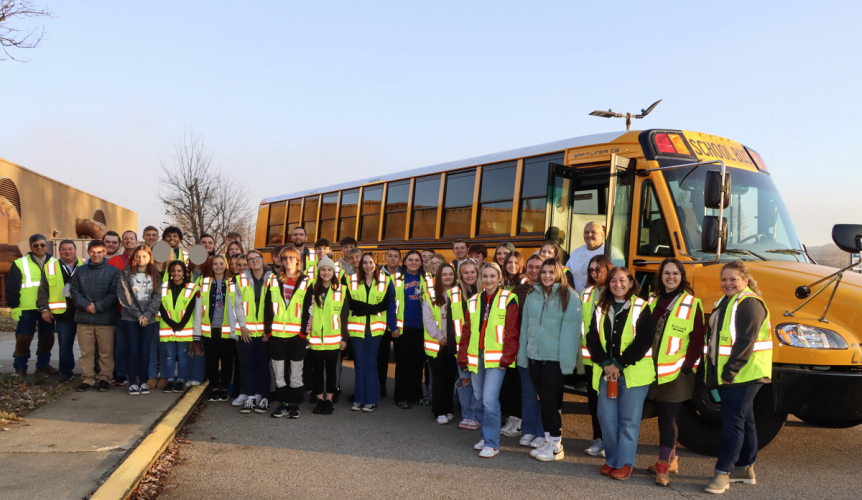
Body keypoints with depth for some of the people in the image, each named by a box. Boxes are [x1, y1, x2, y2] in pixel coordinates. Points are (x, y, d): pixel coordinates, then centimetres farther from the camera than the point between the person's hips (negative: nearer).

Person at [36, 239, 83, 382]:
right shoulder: (50, 267, 8)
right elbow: (43, 290, 8)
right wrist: (44, 308, 0)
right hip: (63, 314, 1)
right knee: (65, 345, 4)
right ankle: (65, 372, 17)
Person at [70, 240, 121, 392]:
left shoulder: (113, 271, 0)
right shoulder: (80, 271, 10)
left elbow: (114, 294, -5)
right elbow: (74, 291, 5)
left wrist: (97, 306, -13)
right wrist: (86, 305, -10)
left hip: (105, 318, -3)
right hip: (83, 318, 3)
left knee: (106, 351, 3)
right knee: (86, 351, 8)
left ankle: (105, 377, 14)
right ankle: (87, 378, 17)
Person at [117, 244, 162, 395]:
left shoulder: (155, 275, 7)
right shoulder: (126, 273, 1)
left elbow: (157, 297, 1)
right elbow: (124, 295, -6)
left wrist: (147, 314, -10)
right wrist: (138, 314, -11)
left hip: (149, 319, 1)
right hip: (130, 318, -1)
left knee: (145, 350, 2)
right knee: (133, 350, -3)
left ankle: (143, 382, 12)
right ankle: (132, 383, 6)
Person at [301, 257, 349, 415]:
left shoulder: (341, 291, 1)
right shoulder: (312, 290, 3)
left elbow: (344, 316, 2)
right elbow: (306, 313, 2)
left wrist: (344, 337, -1)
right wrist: (305, 334, -3)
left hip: (333, 339, -1)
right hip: (315, 338, 1)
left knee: (330, 369, 8)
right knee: (318, 369, 7)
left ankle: (329, 400, 15)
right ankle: (320, 400, 16)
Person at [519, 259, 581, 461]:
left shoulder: (569, 297, -7)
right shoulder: (532, 295, 10)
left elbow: (570, 330, -12)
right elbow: (525, 325, 12)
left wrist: (567, 360, -17)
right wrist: (523, 354, 9)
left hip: (555, 359, -5)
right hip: (534, 357, 5)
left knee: (548, 400, -3)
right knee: (543, 399, 12)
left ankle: (556, 445, 12)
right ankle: (548, 440, 24)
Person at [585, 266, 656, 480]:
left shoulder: (641, 308, -1)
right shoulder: (601, 308, 11)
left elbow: (644, 341, -10)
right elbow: (592, 338, 4)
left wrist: (619, 364, -13)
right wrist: (606, 364, -10)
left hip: (633, 373, -4)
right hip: (606, 372, 4)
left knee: (629, 420, 1)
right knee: (606, 417, 4)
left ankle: (625, 463, 13)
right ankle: (611, 460, 20)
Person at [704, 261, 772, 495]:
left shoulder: (750, 303, -14)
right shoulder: (726, 302, 16)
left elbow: (746, 341, -22)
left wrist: (730, 370, -23)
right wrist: (716, 372, 14)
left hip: (743, 375, -9)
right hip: (726, 374, 9)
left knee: (733, 422, -7)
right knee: (744, 420, 16)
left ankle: (723, 472, -4)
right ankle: (745, 468, 26)